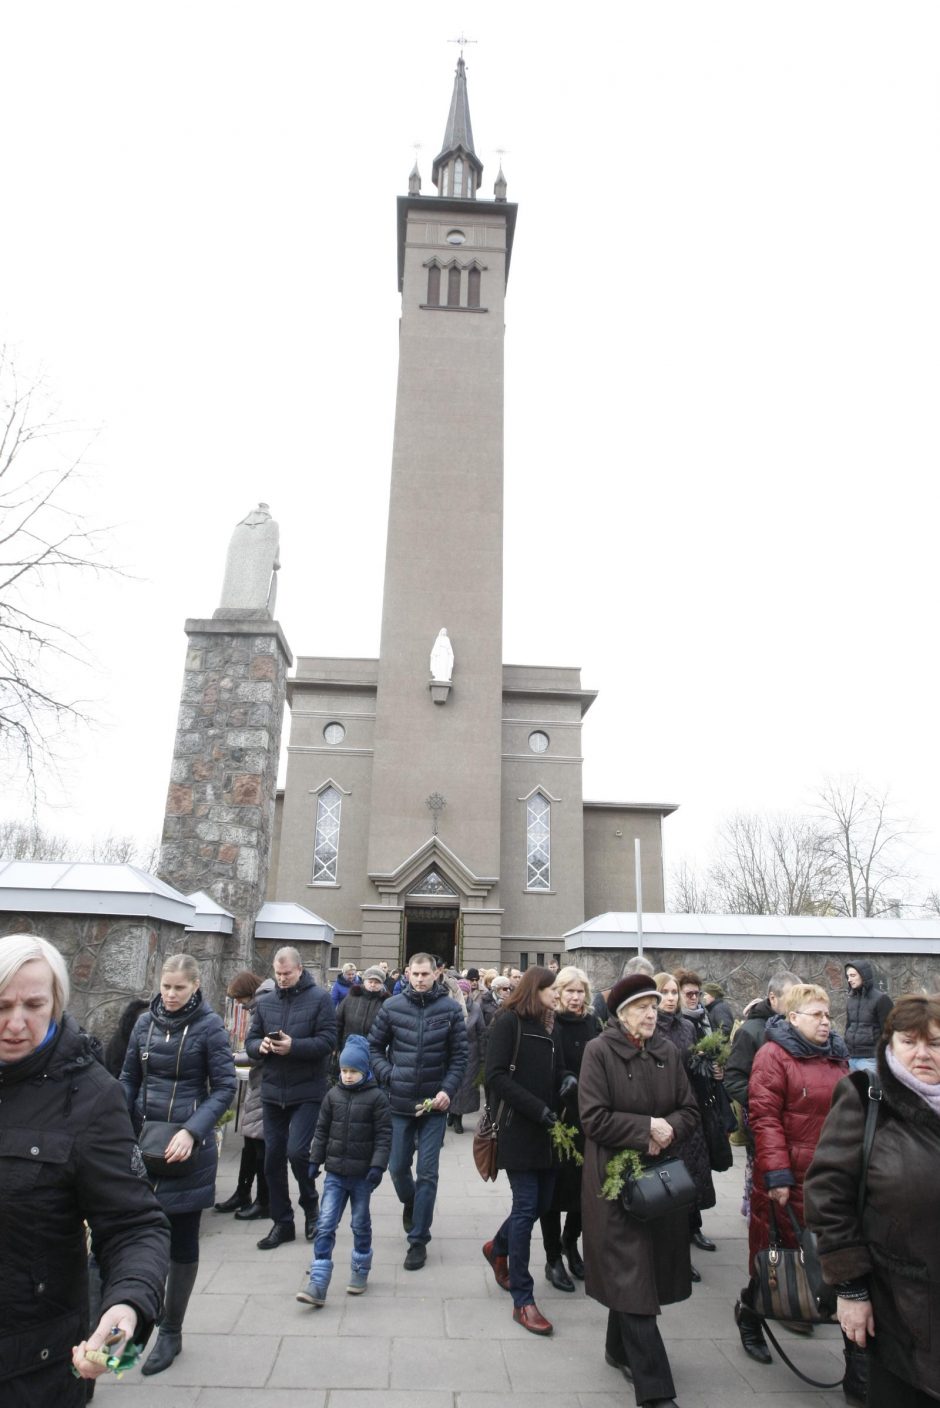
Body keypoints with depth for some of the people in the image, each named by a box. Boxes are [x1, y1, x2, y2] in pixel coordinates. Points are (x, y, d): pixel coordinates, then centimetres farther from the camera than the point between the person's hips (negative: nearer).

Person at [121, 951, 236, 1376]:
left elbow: (225, 1086, -11)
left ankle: (171, 1331, 26)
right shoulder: (146, 1021, 1)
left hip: (188, 1146, -3)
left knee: (181, 1239, 9)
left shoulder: (209, 1025, -11)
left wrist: (192, 1131, -21)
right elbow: (129, 1079, 9)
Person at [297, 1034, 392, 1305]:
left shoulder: (376, 1097, -9)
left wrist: (377, 1166, -15)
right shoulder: (333, 1095, 1)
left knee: (361, 1224, 14)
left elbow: (384, 1135, -9)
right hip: (335, 1173, 2)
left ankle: (360, 1272, 33)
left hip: (362, 1175, -2)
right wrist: (315, 1160, 6)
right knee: (325, 1225, -3)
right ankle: (318, 1285, 1)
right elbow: (322, 1130, 9)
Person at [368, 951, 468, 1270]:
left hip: (434, 1103, -1)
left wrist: (448, 1090, -12)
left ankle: (418, 1240, 17)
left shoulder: (449, 1009, -6)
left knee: (427, 1172, 2)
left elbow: (459, 1055, -2)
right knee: (398, 1166, 13)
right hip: (399, 1102, 2)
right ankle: (410, 1202, 46)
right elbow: (374, 1046, 5)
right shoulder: (392, 1007, -4)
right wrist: (389, 1076, -7)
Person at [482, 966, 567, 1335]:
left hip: (546, 1132, 7)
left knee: (542, 1203, 13)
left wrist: (567, 1081, -4)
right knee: (526, 1207, -4)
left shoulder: (548, 1028, 14)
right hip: (518, 1129, -7)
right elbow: (497, 1076, -15)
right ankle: (522, 1300, 9)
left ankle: (498, 1247, 39)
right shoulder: (508, 1022, -9)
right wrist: (538, 1109, -18)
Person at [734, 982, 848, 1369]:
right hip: (785, 1178, -6)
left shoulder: (836, 1056, 10)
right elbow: (764, 1118, -17)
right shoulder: (774, 1055, -12)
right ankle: (750, 1317, 28)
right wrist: (776, 1174, -20)